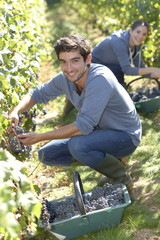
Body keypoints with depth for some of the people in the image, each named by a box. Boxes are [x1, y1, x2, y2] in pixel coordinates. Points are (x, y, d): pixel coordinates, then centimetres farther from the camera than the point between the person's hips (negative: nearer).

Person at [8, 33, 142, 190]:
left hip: (125, 136, -7)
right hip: (98, 131, 8)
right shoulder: (65, 78, -8)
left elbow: (84, 126, -34)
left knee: (77, 145, -35)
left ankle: (122, 179, -8)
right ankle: (106, 158, 11)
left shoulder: (100, 79, -31)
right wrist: (15, 112, -13)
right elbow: (38, 93, 8)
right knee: (46, 155, 1)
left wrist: (40, 137, -29)